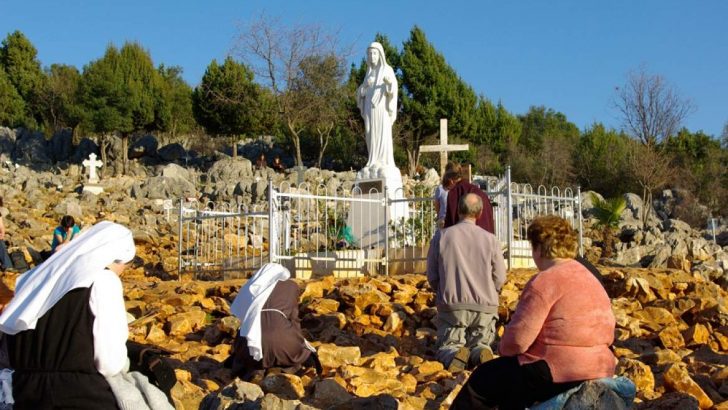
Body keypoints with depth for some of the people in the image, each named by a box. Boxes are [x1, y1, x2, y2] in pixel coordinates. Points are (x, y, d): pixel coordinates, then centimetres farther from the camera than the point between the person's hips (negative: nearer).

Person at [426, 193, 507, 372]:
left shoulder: (441, 236, -5)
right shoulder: (490, 239, -5)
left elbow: (432, 276, 1)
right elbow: (500, 278, 1)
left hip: (451, 306, 0)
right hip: (485, 307, 1)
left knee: (446, 347, 15)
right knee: (480, 345, 19)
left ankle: (454, 355, -20)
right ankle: (480, 353, -17)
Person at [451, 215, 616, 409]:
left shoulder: (545, 281, -15)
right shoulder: (591, 279, 12)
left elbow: (517, 338, -19)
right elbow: (607, 334, 14)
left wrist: (504, 349, 4)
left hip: (558, 374, -9)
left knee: (482, 381, 9)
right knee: (509, 372, 29)